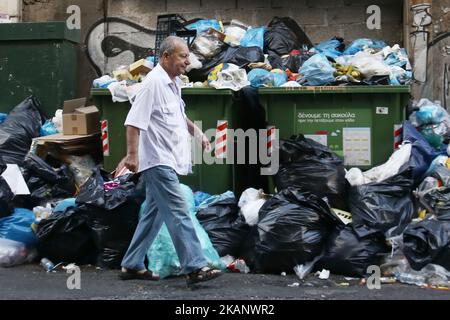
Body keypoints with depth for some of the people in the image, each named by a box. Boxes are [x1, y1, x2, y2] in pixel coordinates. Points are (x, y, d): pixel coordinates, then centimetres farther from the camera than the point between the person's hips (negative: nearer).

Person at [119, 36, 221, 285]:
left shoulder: (174, 83, 15)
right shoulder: (154, 82, -15)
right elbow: (134, 121, -21)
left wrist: (197, 132, 21)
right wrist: (132, 154, -26)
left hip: (167, 160, 10)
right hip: (157, 160, -10)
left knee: (154, 214, 13)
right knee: (178, 213, -12)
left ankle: (131, 265, 21)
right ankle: (195, 267, -12)